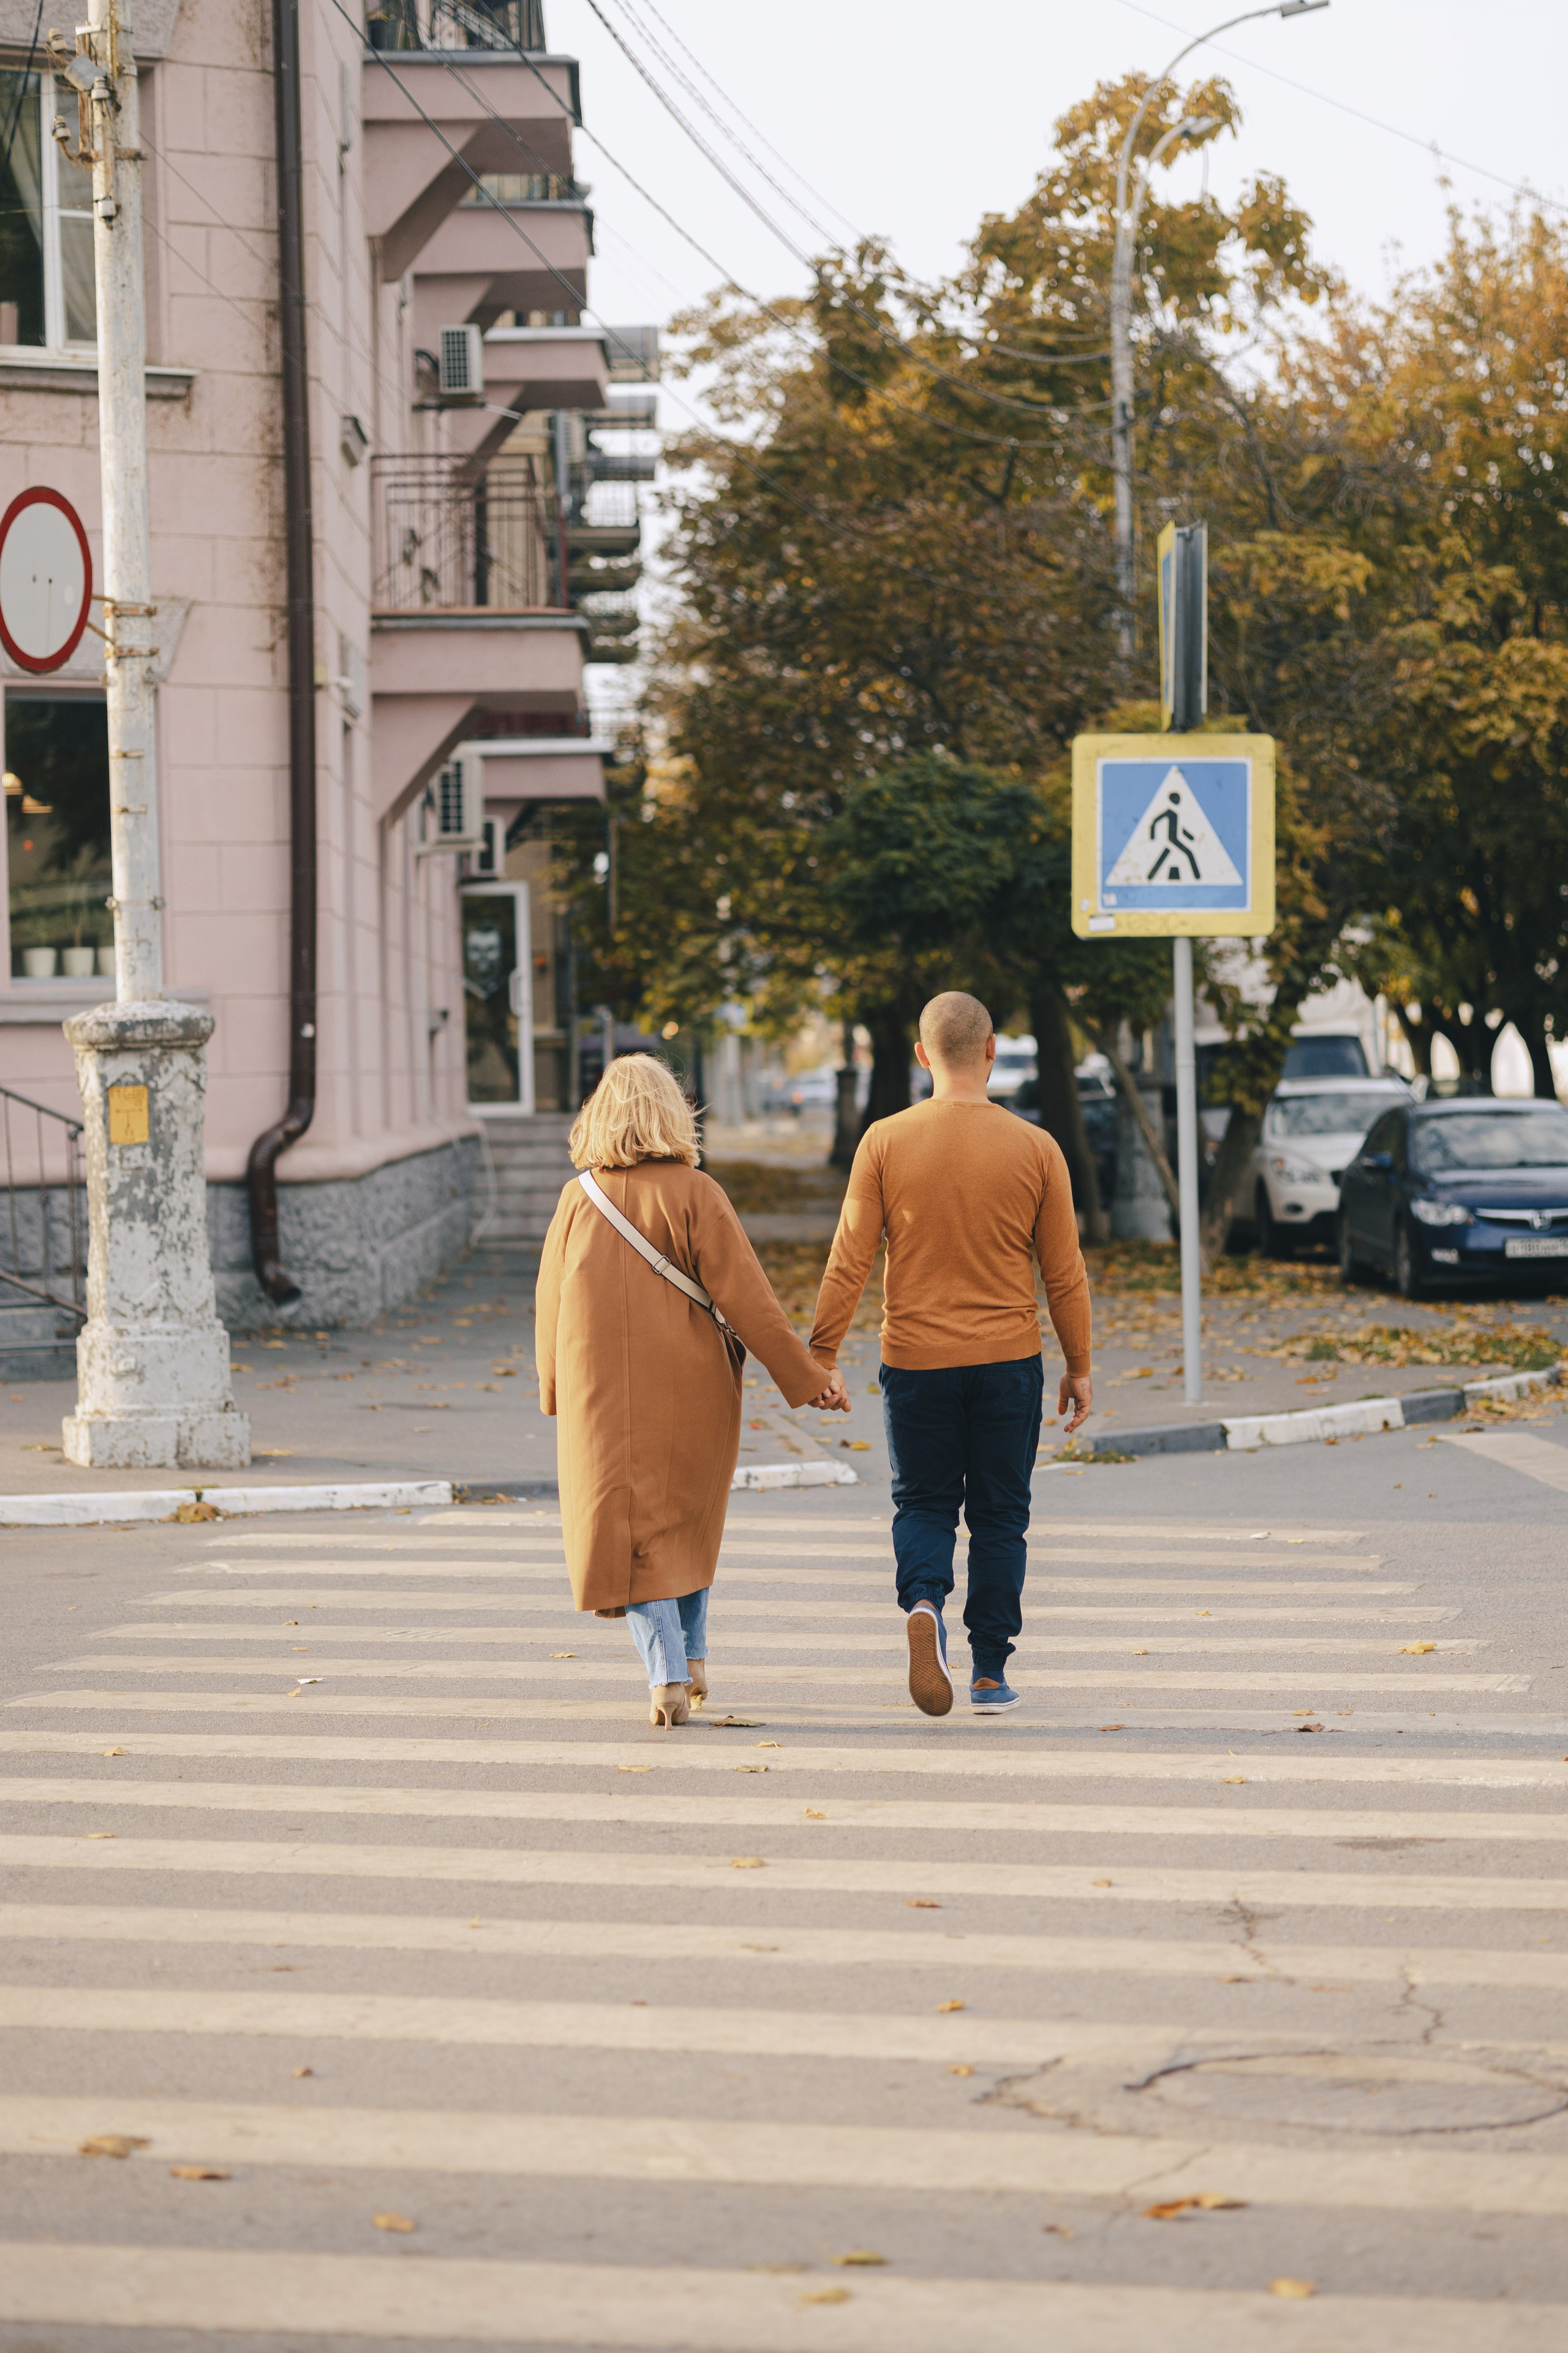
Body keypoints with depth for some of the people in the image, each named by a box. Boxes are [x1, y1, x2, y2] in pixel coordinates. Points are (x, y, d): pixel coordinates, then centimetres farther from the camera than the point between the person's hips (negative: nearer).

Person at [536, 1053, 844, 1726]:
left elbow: (550, 1303, 6)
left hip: (603, 1392, 0)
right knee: (688, 1519, 20)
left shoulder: (579, 1199, -2)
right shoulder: (694, 1193, -9)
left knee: (629, 1529, 2)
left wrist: (556, 1393, 21)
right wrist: (806, 1378, -6)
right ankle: (693, 1658, 29)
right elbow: (745, 1296, -11)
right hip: (689, 1387, 0)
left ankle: (667, 1676, -12)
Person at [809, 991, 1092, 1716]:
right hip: (1008, 1360, 0)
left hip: (914, 1361, 0)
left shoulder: (885, 1142, -5)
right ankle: (990, 1674, 12)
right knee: (998, 1515, 11)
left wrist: (821, 1356, 2)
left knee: (923, 1504, 13)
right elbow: (1065, 1273, 1)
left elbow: (849, 1261, -5)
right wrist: (1079, 1367, 11)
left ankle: (923, 1603, -16)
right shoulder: (1034, 1148, -3)